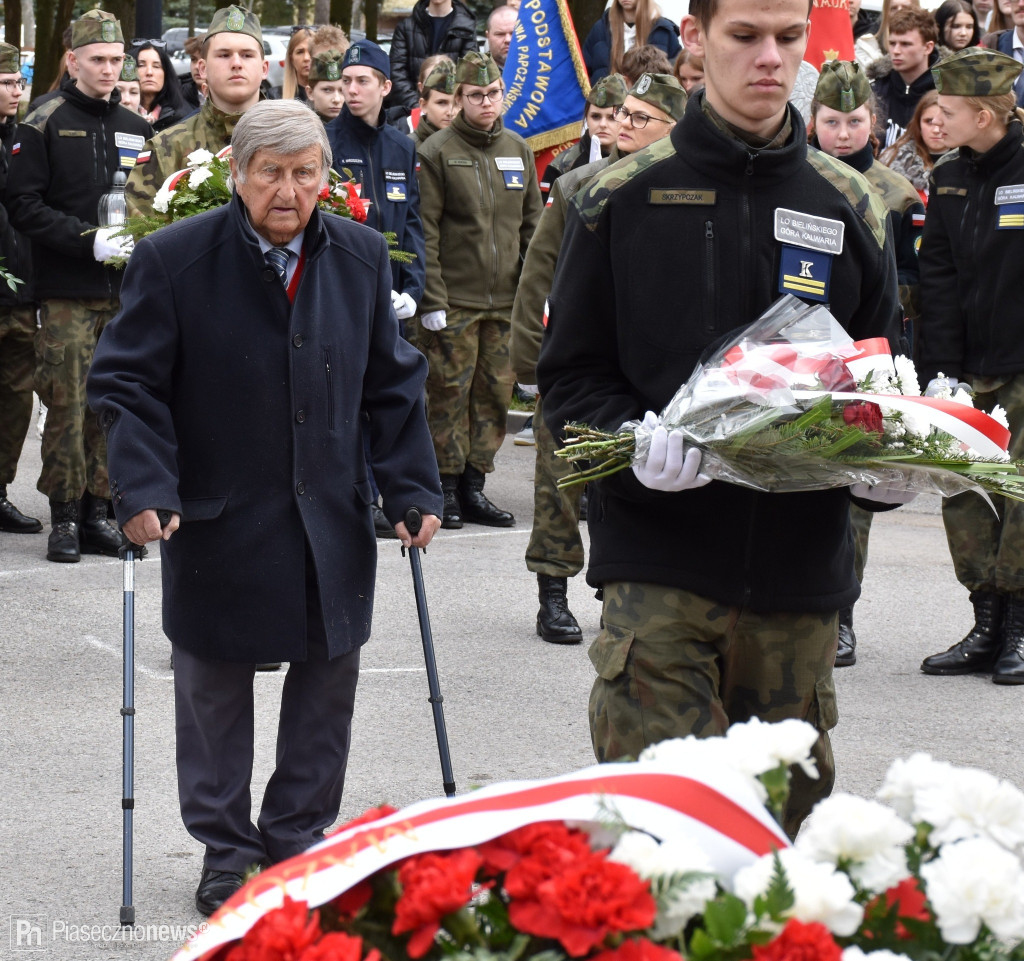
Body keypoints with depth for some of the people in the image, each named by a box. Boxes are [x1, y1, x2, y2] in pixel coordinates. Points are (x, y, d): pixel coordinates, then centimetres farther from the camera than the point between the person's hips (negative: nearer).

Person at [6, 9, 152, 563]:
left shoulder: (135, 128, 14)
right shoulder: (44, 126, -1)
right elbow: (23, 205, -7)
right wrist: (88, 240, -16)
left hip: (123, 289, 4)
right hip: (66, 293, -4)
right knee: (68, 403, -5)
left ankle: (95, 512, 12)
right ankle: (65, 517, 2)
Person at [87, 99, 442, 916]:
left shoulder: (360, 257, 1)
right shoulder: (174, 260, -11)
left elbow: (392, 382, 8)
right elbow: (127, 384, -9)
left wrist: (414, 488, 2)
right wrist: (145, 488, -19)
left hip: (331, 521, 3)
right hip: (217, 521, -3)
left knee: (328, 680, 9)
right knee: (216, 691, 9)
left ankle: (299, 840, 25)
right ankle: (227, 853, 23)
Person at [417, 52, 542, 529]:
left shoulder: (518, 150, 12)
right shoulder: (437, 152, -3)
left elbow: (532, 224, 16)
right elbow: (425, 231, -7)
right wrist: (431, 300, -13)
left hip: (506, 300, 5)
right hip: (454, 301, -5)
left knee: (495, 394, 5)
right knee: (450, 392, -3)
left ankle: (474, 486, 14)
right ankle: (446, 489, 5)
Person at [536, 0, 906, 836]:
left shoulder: (850, 205, 10)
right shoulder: (623, 199, 2)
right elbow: (570, 374, 3)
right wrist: (633, 441, -18)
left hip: (799, 567, 3)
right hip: (658, 556, -3)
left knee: (786, 808, 7)